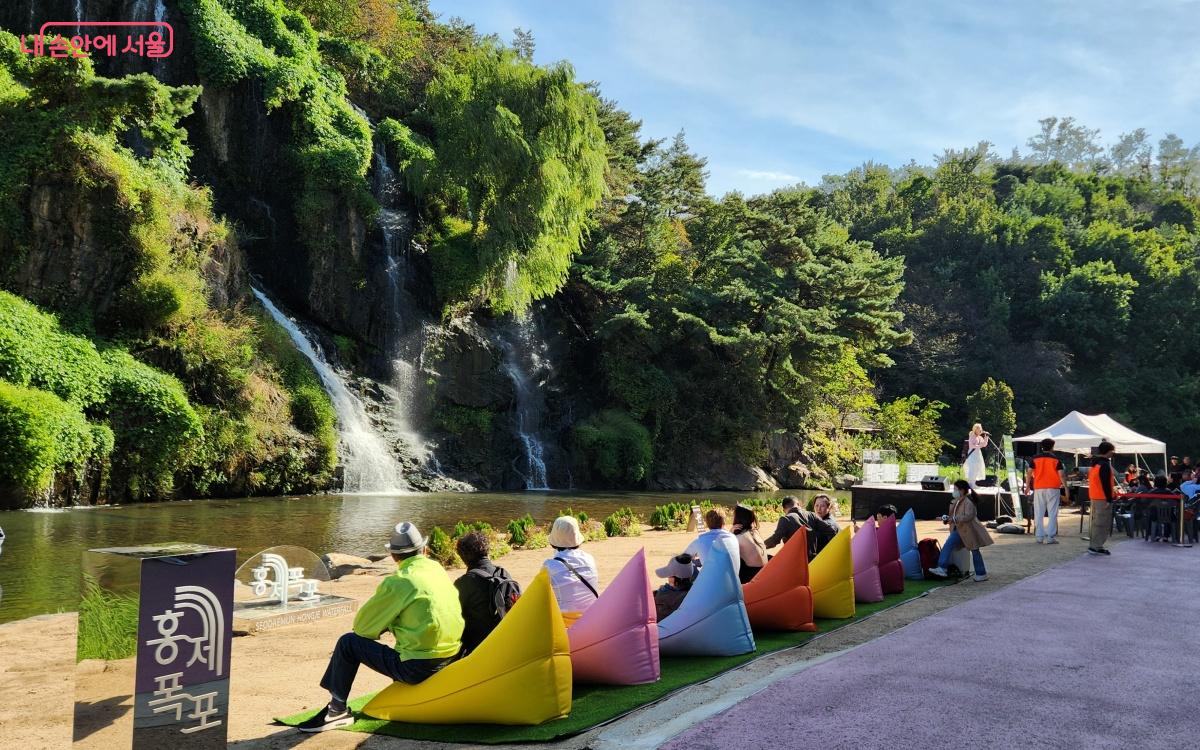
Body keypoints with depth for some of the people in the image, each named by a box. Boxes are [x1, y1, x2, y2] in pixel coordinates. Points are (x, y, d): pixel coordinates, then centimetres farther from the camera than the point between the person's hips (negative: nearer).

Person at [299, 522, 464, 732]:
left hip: (418, 667, -7)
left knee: (348, 643, 6)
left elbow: (362, 626, -2)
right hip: (452, 658, 7)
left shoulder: (397, 582, -12)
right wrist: (389, 624, 26)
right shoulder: (437, 569, 6)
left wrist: (383, 625, 18)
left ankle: (337, 711, 16)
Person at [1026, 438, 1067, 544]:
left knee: (1038, 514, 7)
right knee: (1052, 514, 2)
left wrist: (1027, 486, 6)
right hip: (1053, 488, -2)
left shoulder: (1035, 459, 2)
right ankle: (1050, 537, -3)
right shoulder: (1056, 459, -1)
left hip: (1039, 488, 2)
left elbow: (1029, 473, -1)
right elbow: (1061, 475, -5)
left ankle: (1039, 536, 7)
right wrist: (1065, 487, 3)